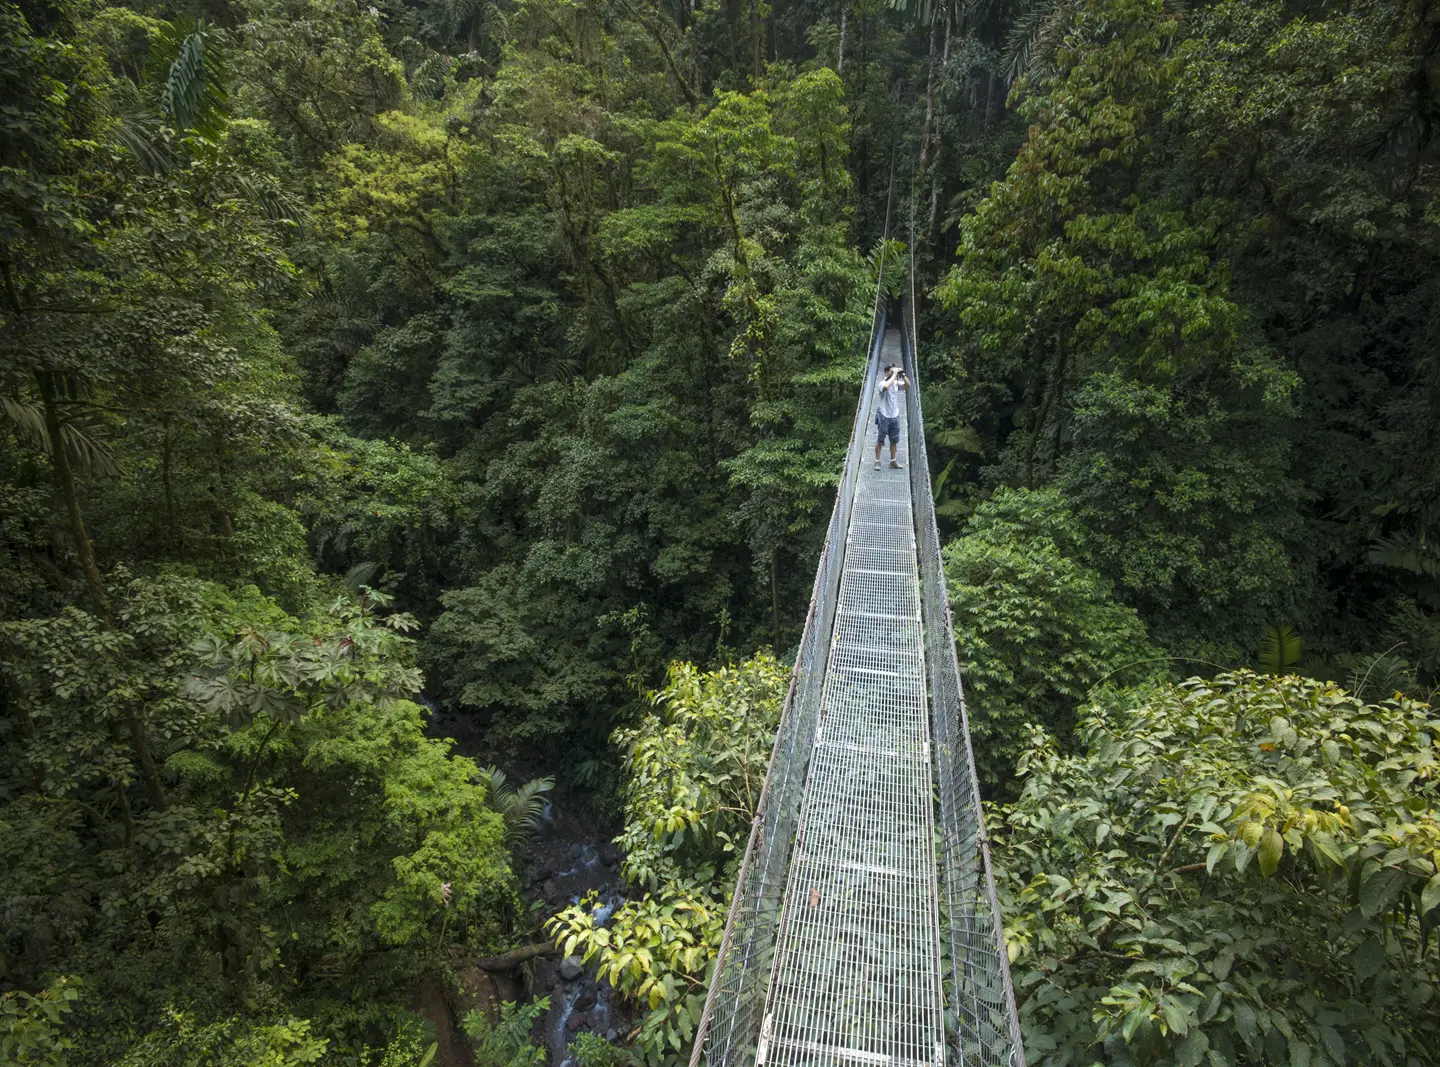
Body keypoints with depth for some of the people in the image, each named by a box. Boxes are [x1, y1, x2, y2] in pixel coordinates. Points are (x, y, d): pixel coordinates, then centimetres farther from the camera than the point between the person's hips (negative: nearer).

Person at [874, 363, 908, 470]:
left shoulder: (897, 383, 4)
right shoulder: (882, 383, -15)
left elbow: (908, 385, 0)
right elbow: (886, 387, -38)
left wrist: (903, 375, -12)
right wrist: (894, 375, -29)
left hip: (895, 416, 6)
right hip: (884, 416, -6)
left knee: (894, 440, 14)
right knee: (880, 440, 4)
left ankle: (893, 461, 25)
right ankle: (877, 461, 15)